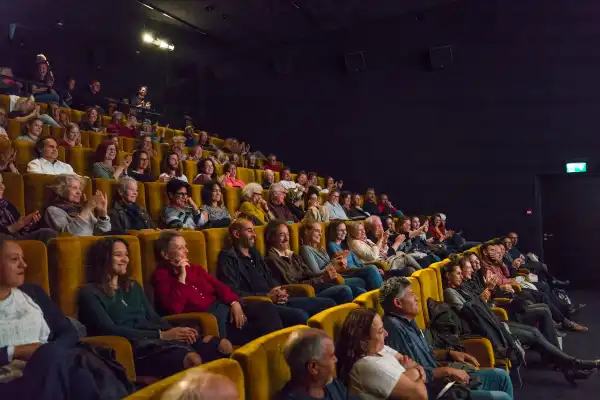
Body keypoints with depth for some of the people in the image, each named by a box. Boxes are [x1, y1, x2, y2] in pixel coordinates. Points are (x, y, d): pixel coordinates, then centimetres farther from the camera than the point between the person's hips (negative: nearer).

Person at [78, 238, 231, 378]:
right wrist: (161, 335, -16)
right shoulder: (90, 293, 4)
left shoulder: (133, 286, 24)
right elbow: (110, 330, -9)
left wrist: (176, 331, -6)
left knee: (223, 346, -19)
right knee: (192, 360, -38)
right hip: (134, 347, -7)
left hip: (160, 337, 7)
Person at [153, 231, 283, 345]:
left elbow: (218, 285, 11)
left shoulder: (195, 268, 22)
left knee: (266, 307, -15)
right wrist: (181, 278, -12)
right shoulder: (162, 276, 2)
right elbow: (174, 309, -15)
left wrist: (234, 302, -8)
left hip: (221, 307, 7)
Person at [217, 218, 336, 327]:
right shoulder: (228, 257, -3)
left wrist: (279, 293, 2)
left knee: (328, 304, 0)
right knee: (300, 316, -34)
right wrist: (266, 297, -18)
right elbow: (232, 293, -16)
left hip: (276, 300, 9)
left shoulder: (254, 254, 24)